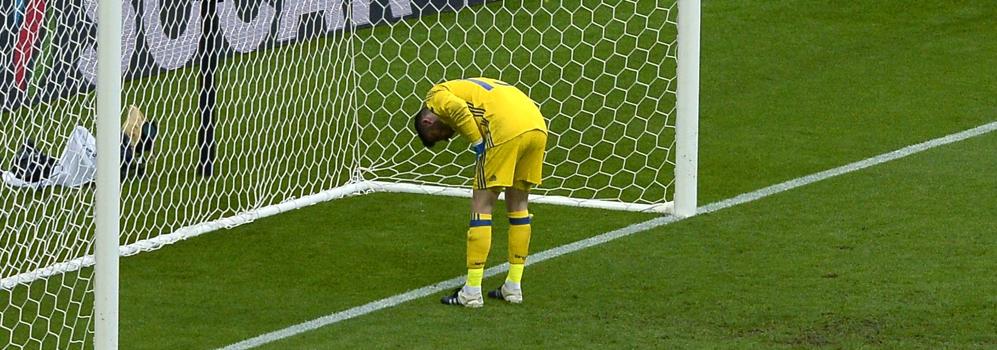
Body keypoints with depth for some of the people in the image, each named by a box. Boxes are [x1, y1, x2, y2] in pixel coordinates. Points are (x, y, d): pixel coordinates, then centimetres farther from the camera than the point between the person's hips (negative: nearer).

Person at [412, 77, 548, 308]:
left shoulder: (436, 95, 13)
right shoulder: (466, 88, 36)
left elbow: (459, 110, -10)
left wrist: (479, 146, -4)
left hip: (507, 129, -8)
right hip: (538, 126, 8)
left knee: (481, 205, 2)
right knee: (518, 205, 20)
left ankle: (472, 291, 2)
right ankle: (514, 286, 26)